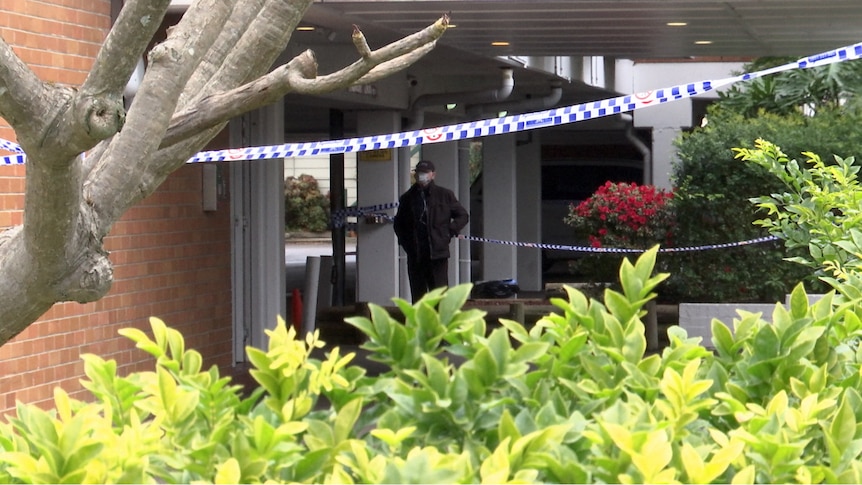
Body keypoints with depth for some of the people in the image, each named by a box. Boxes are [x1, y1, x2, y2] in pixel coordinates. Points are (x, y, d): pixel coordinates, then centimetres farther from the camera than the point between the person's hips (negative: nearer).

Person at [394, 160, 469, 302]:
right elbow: (398, 223, 22)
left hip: (437, 254, -3)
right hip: (415, 257, 3)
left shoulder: (445, 195, 3)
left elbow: (463, 216, 10)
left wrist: (449, 233, -1)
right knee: (417, 294, 6)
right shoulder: (407, 198, 9)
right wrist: (405, 241, 8)